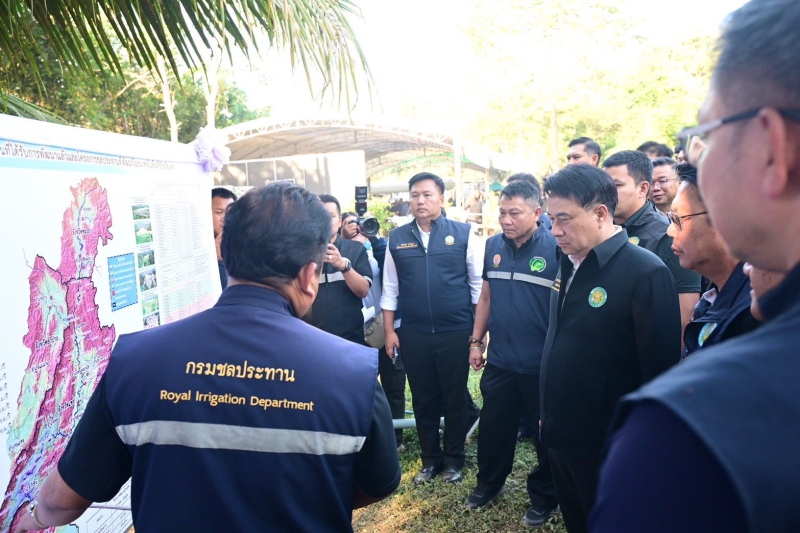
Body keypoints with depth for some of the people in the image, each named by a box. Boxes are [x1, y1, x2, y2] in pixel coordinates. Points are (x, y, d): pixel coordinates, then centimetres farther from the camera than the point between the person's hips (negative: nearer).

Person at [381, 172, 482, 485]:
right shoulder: (397, 238, 3)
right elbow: (390, 288, 7)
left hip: (456, 332, -2)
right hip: (414, 335, 2)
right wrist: (389, 331, 4)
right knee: (423, 400, 14)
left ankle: (453, 459, 31)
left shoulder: (463, 234, -3)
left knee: (455, 399, 11)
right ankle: (430, 459, 32)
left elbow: (478, 283, 0)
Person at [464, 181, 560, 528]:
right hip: (499, 360, 4)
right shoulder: (493, 246, 2)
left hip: (544, 364, -4)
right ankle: (488, 484, 40)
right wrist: (476, 342, 10)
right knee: (493, 427, 18)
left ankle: (543, 498, 36)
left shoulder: (556, 248, -15)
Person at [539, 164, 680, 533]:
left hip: (608, 448, -7)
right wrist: (550, 416, 14)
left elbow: (659, 368, -18)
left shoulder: (646, 273, -20)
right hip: (561, 438, 7)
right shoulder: (568, 264, 4)